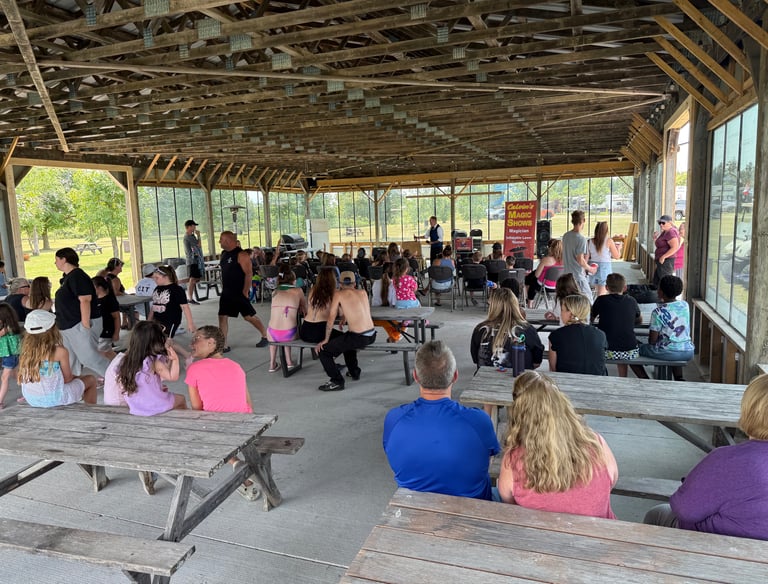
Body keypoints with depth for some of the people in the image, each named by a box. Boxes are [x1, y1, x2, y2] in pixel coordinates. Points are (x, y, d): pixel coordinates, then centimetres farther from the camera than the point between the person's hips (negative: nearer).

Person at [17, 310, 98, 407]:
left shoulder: (26, 350, -5)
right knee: (91, 380, 17)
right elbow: (67, 378, -10)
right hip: (53, 399, -6)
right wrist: (76, 377, 13)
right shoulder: (60, 351, -20)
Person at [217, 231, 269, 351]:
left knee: (249, 317, 0)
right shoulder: (223, 254, 10)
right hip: (226, 293, 8)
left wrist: (245, 292, -19)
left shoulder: (241, 255, -16)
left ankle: (265, 336, 20)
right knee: (222, 317, 3)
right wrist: (223, 287, 14)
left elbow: (248, 274, -18)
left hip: (239, 293, -8)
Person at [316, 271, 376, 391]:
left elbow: (331, 318, -2)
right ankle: (354, 371, 43)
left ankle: (337, 381, 0)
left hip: (358, 338, -7)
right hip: (372, 335, 7)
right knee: (346, 339, 38)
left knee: (323, 351, 4)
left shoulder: (338, 294, 0)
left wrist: (326, 340, 5)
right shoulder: (363, 292, 14)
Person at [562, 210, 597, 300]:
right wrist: (590, 269, -4)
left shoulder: (565, 236, 6)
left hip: (566, 274, 8)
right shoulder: (581, 239, -17)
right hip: (578, 276, -8)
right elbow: (580, 260, -20)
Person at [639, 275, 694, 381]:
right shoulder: (685, 305, 1)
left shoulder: (658, 312, -16)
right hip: (688, 352, 6)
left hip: (667, 353, -6)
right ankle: (679, 379, 23)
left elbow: (652, 340, -15)